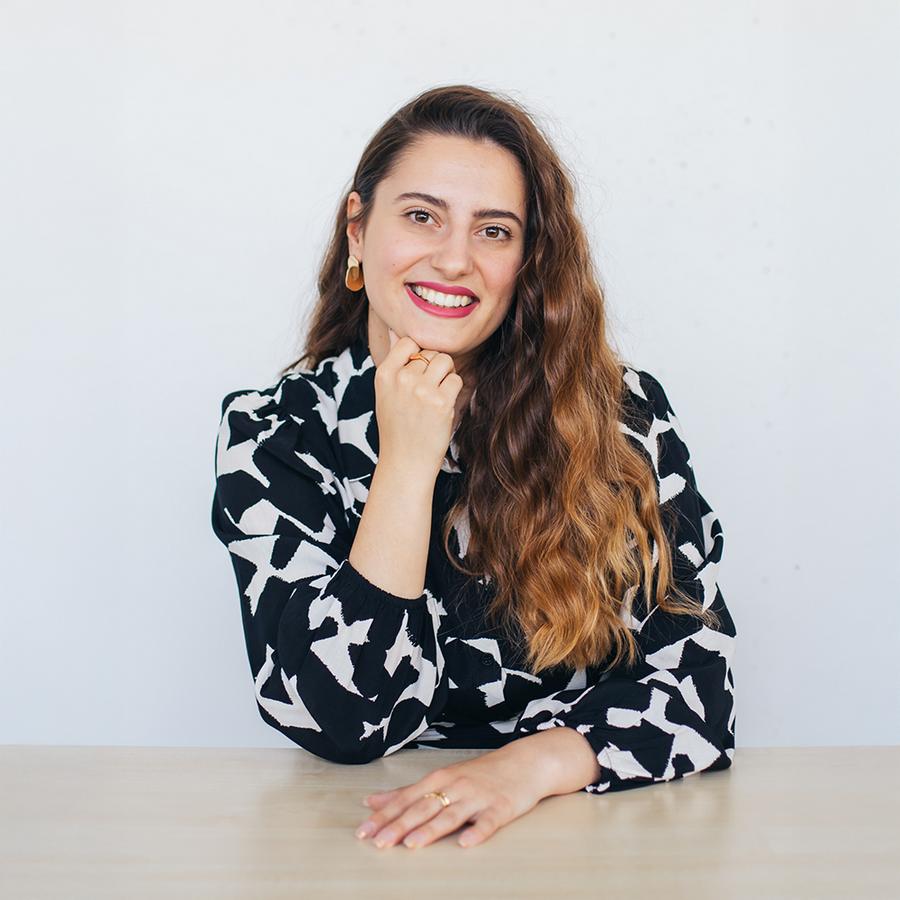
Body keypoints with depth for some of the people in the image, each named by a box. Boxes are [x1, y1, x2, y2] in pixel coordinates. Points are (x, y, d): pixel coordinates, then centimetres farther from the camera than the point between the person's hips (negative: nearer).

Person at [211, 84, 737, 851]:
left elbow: (699, 680, -6)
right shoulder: (273, 436, -5)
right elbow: (340, 722, -13)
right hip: (381, 834, 0)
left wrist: (533, 764, -23)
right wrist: (409, 462, -18)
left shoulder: (626, 413, -5)